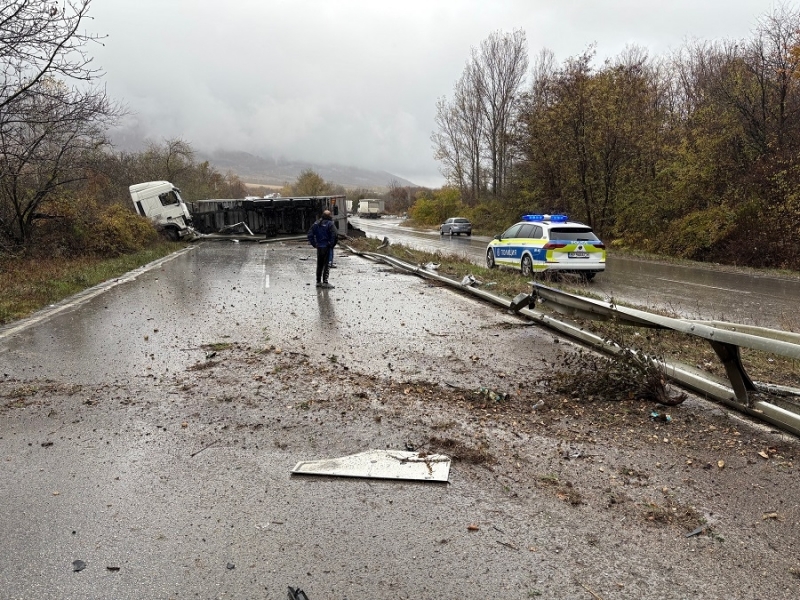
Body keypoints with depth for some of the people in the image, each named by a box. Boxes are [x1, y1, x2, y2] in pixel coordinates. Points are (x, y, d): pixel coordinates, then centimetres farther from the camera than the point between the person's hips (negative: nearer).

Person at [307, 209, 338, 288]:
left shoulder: (316, 224, 7)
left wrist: (314, 244, 8)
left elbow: (310, 235, 6)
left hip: (319, 247, 6)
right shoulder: (330, 224, -11)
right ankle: (325, 282, -6)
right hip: (327, 247, -6)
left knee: (319, 264, 15)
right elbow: (335, 236, -20)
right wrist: (332, 245, -7)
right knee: (327, 264, -1)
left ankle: (318, 281, 19)